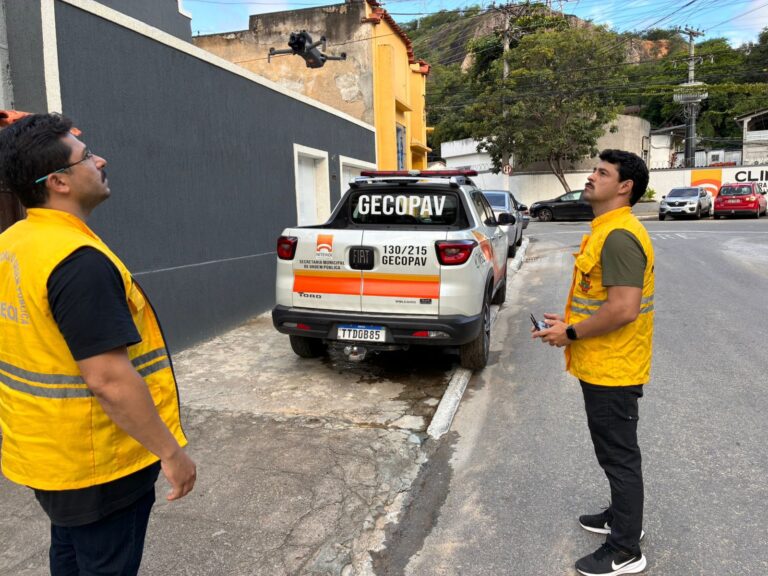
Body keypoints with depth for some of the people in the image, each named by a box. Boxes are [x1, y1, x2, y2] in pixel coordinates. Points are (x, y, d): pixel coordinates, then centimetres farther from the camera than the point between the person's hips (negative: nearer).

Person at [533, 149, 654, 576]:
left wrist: (571, 334, -17)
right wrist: (570, 321, 9)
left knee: (619, 456, 3)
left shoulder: (619, 237, -22)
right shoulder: (606, 232, 11)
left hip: (611, 370, -10)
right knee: (614, 453, 23)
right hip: (602, 366, 10)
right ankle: (621, 516, 41)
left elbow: (624, 308, -28)